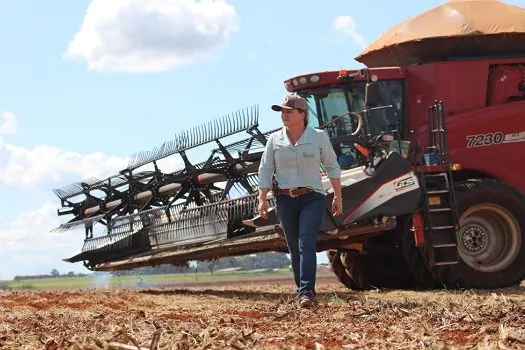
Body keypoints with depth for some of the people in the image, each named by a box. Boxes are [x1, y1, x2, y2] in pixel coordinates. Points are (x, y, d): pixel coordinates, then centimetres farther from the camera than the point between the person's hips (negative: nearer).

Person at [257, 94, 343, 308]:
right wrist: (262, 199, -3)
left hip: (312, 198, -3)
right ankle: (303, 289, 21)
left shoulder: (319, 137, -3)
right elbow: (265, 170, 4)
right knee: (294, 249, 9)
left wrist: (337, 196, 5)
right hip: (285, 200, 3)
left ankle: (306, 292, -21)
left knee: (306, 244, -16)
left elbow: (332, 167, 4)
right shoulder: (275, 140, 2)